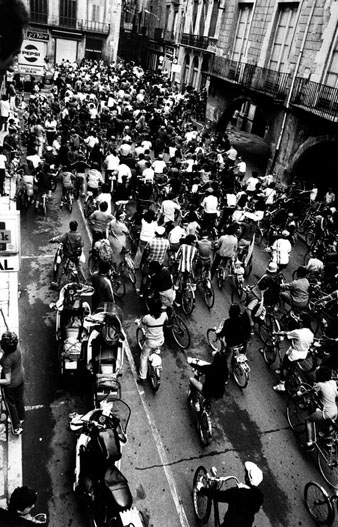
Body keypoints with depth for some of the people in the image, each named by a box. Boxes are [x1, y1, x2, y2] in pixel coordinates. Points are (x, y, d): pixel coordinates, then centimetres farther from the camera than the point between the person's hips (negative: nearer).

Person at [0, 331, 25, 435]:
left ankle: (16, 428, 35)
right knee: (19, 399, 29)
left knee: (11, 404, 18)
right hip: (21, 378, 6)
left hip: (11, 385, -6)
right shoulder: (17, 347, -20)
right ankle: (21, 418, 53)